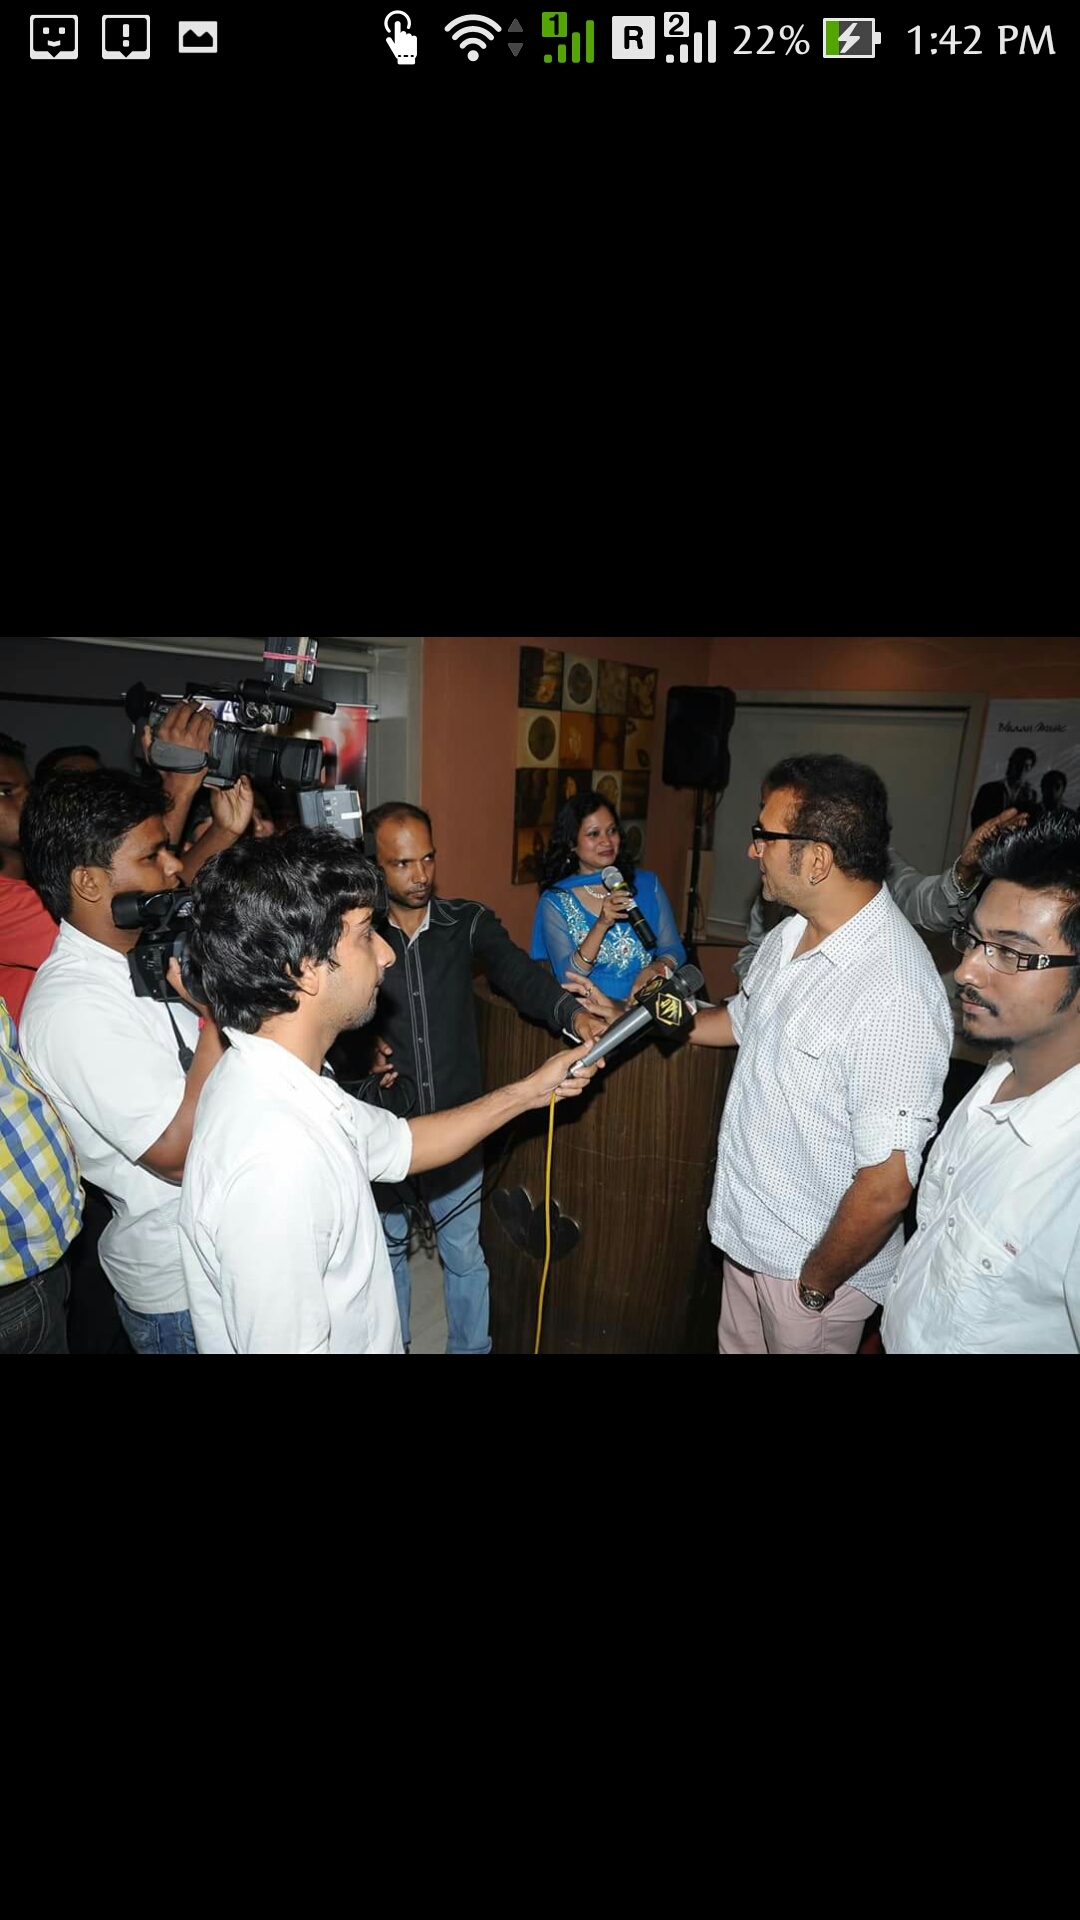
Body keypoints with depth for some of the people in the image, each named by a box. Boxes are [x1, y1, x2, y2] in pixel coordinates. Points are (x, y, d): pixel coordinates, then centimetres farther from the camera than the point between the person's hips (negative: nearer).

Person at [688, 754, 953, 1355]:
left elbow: (887, 1185, -27)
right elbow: (741, 1020, 16)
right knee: (738, 1346, 25)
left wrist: (815, 1285, -14)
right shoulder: (788, 935, -3)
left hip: (815, 1262, -7)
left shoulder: (895, 995, -31)